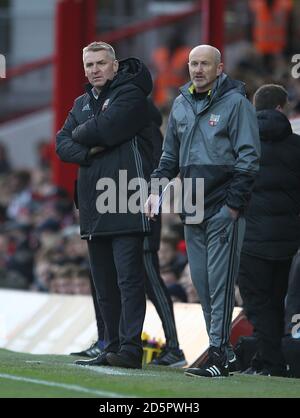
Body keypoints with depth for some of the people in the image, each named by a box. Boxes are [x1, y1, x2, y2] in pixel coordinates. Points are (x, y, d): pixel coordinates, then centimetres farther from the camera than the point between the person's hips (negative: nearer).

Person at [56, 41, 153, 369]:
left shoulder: (130, 95, -3)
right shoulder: (82, 104, 20)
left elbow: (103, 129, -17)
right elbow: (62, 144, 12)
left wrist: (79, 134, 3)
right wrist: (88, 151, -8)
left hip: (126, 202, -8)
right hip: (93, 205, 8)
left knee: (128, 277, -12)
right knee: (104, 283, 9)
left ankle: (130, 347, -17)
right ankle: (113, 345, 14)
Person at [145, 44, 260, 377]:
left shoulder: (235, 102, -4)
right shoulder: (181, 105, 15)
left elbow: (248, 159, -8)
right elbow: (170, 156, 23)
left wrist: (233, 204, -13)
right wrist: (156, 190, 9)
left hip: (223, 209, -7)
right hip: (192, 211, 7)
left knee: (219, 283, -9)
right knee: (202, 283, 7)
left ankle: (218, 355, -10)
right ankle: (218, 347, 13)